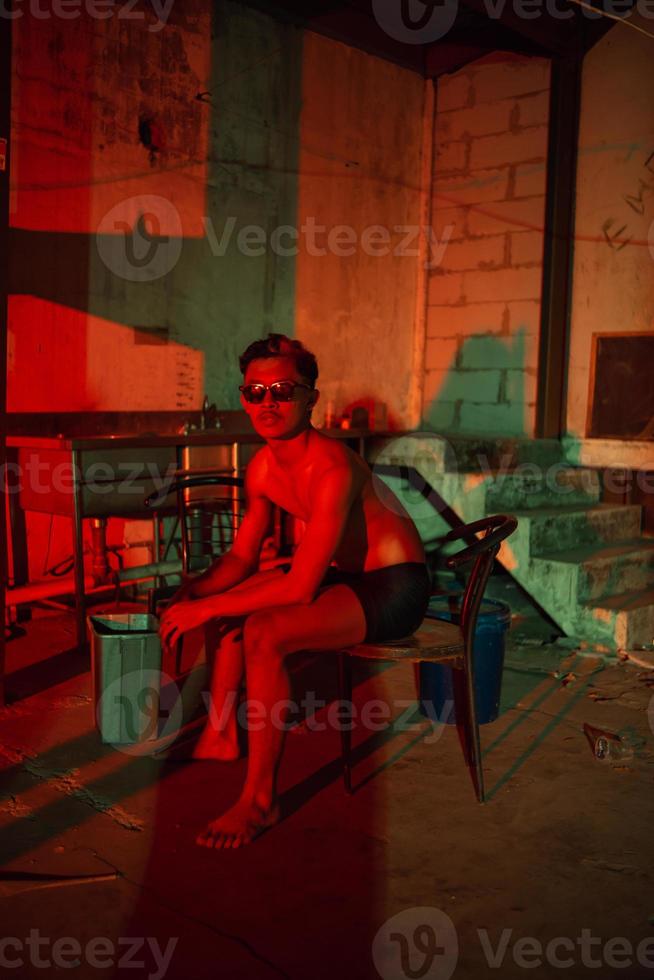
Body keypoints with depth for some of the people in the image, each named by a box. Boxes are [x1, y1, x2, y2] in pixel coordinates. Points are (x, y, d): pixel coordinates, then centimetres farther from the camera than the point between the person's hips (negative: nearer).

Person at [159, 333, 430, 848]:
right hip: (347, 575, 9)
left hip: (398, 588, -9)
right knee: (225, 599, 14)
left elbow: (300, 587, -31)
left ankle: (260, 799, -13)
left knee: (264, 633, -27)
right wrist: (194, 589, -12)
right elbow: (242, 558, 7)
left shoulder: (332, 468, -29)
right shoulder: (263, 468, -1)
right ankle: (221, 735, 22)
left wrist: (207, 608, -25)